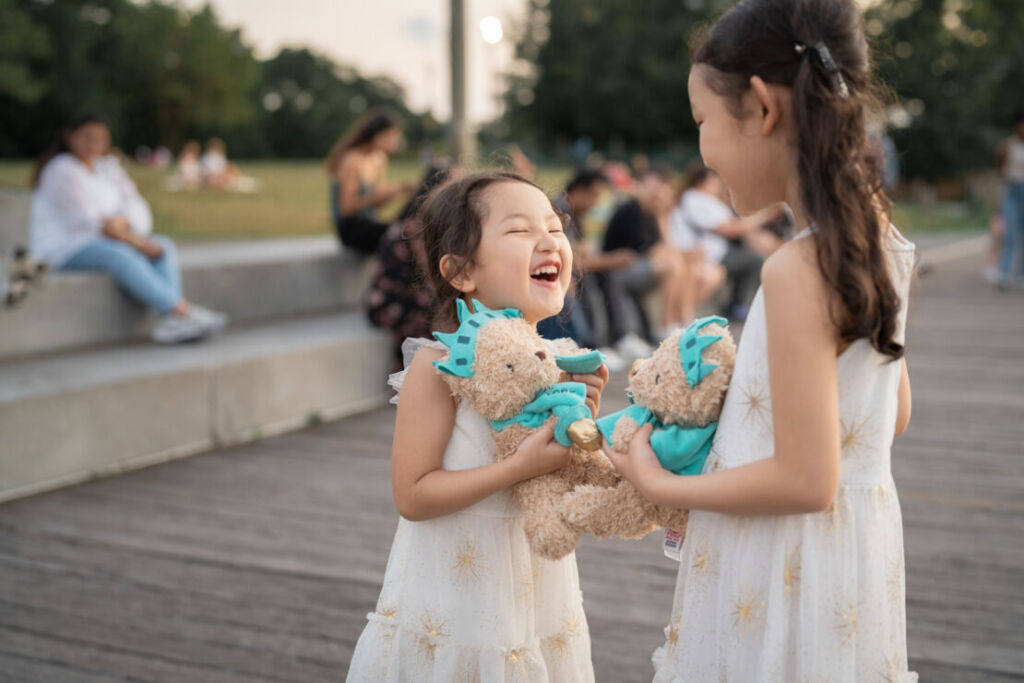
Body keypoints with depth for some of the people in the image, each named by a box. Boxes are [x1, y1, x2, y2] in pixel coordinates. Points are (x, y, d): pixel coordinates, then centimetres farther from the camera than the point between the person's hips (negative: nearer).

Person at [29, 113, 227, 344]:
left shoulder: (108, 167, 14)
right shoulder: (62, 171, -10)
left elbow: (137, 209, 4)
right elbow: (86, 221, -18)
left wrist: (122, 221, -23)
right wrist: (139, 243, -20)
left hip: (107, 241, 8)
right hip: (64, 249, -8)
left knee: (164, 246, -14)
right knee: (119, 256, -36)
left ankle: (170, 322, -35)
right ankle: (183, 311, -42)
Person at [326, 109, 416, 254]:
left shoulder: (379, 158, 11)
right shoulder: (352, 161, -14)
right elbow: (346, 207, -16)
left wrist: (401, 189, -1)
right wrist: (375, 197, -27)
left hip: (369, 223, 8)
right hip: (350, 227, -8)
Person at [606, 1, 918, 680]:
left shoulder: (797, 270, -25)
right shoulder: (883, 241, 1)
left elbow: (805, 482, -24)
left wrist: (659, 483, -12)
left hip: (784, 572, -8)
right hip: (861, 541, 8)